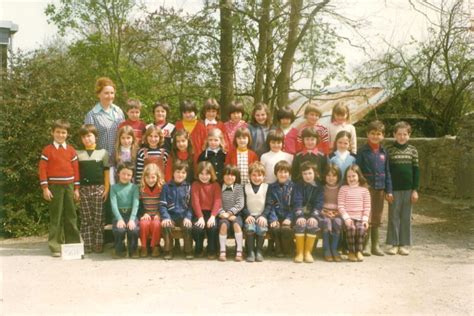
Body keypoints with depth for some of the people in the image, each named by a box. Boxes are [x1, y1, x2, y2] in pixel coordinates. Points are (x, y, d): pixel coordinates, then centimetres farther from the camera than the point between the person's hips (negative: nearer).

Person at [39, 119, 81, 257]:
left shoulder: (71, 150, 7)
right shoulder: (47, 150, -2)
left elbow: (76, 169, 8)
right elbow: (42, 169, -5)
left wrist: (76, 188, 4)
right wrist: (45, 188, -11)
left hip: (69, 186, 3)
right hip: (54, 186, -3)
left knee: (71, 215, 8)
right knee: (56, 217, 0)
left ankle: (73, 243, 17)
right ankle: (55, 247, 6)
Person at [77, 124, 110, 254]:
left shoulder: (103, 153, 7)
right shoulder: (78, 154, 10)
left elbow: (106, 173, 5)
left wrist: (106, 189, -2)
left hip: (99, 189, -1)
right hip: (84, 189, 1)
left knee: (98, 219, 0)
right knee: (86, 219, 3)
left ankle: (99, 245, 6)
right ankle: (87, 246, 7)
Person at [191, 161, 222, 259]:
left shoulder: (215, 185, 6)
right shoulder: (195, 185, 4)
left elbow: (217, 201, -6)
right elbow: (195, 202, -7)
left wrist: (212, 216, -20)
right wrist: (200, 217, -19)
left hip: (212, 212, 0)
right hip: (199, 213, 0)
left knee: (213, 227, -30)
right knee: (197, 228, -29)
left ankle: (212, 251, -7)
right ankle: (199, 250, 1)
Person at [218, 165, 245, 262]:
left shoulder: (239, 188, 5)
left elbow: (240, 204, -3)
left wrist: (229, 213, -13)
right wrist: (223, 213, -16)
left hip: (235, 214, 0)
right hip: (223, 215, 0)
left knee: (236, 224, -30)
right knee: (224, 224, -31)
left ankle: (239, 251, -23)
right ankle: (222, 251, -23)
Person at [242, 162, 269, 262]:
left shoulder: (267, 187, 7)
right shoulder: (245, 187, 8)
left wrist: (263, 216, -13)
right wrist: (247, 215, -15)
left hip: (262, 216, 0)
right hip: (249, 216, 0)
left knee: (262, 229, -30)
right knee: (250, 228, -31)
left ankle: (259, 251, -10)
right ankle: (250, 252, -16)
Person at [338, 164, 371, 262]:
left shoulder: (364, 190, 10)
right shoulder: (343, 189, 6)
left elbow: (367, 207, 8)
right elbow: (340, 206, -1)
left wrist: (365, 219, -5)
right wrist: (346, 217, -12)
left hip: (360, 217, 1)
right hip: (348, 217, -1)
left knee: (362, 228, -29)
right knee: (351, 228, -30)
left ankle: (358, 251, -12)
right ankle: (351, 252, -15)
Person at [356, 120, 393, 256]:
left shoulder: (383, 152, 8)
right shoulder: (363, 151, -4)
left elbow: (387, 172, 10)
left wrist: (388, 190, 7)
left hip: (380, 188, 4)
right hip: (366, 187, -4)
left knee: (377, 218, 11)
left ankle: (375, 245, 20)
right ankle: (365, 245, 7)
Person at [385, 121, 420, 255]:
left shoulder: (412, 150, 4)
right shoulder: (389, 149, -1)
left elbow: (416, 170, 5)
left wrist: (415, 189, 0)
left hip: (408, 189, 1)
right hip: (394, 189, -1)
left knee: (406, 217, 6)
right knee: (393, 216, 3)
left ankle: (404, 244, 14)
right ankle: (393, 244, 11)